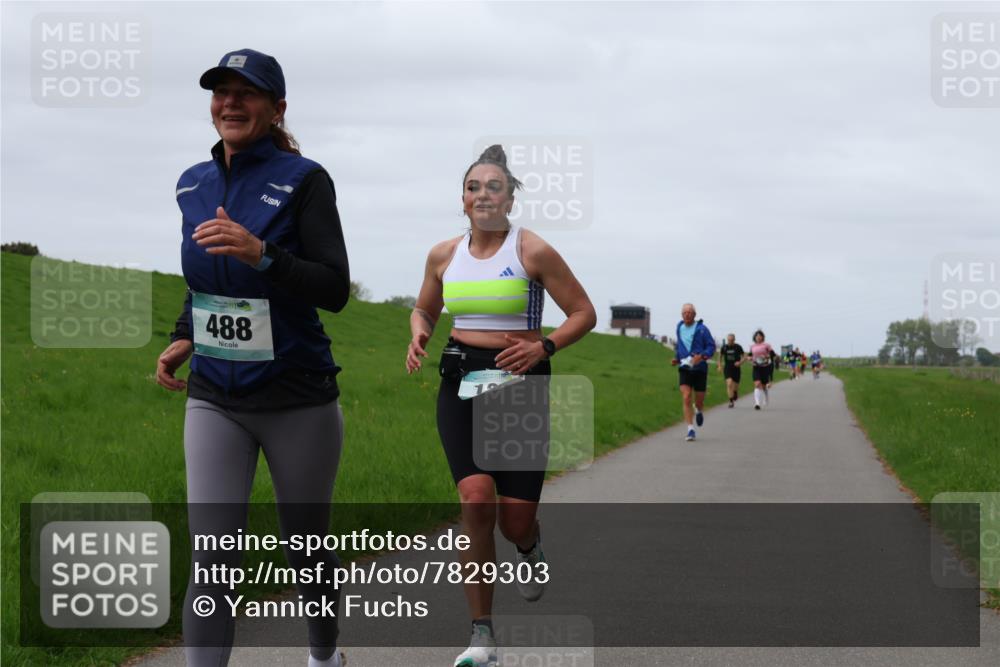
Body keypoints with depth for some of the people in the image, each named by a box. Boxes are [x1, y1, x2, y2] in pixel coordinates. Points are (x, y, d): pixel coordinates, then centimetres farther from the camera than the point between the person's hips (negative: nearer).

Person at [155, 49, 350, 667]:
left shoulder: (302, 179, -10)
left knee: (307, 546, 13)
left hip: (298, 400, -3)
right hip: (215, 399, 3)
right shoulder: (194, 184, 7)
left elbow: (335, 289, -16)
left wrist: (260, 253, -30)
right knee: (211, 558, -9)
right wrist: (185, 336, 7)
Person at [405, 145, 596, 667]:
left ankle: (529, 547, 39)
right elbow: (423, 311, 23)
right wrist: (418, 336, 0)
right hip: (461, 384, 2)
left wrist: (543, 348, -17)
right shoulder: (444, 256, 6)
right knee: (476, 496, -20)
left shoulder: (532, 251, -5)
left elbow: (584, 313, 0)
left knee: (515, 519, -5)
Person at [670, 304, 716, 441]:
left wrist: (702, 356, -24)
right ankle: (690, 430, -14)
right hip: (684, 368, 2)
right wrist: (676, 358, 6)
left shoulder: (702, 329, -7)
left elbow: (711, 346, -7)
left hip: (699, 369, -2)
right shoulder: (680, 328, 7)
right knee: (686, 398, -15)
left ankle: (699, 411, 46)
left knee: (699, 401, 8)